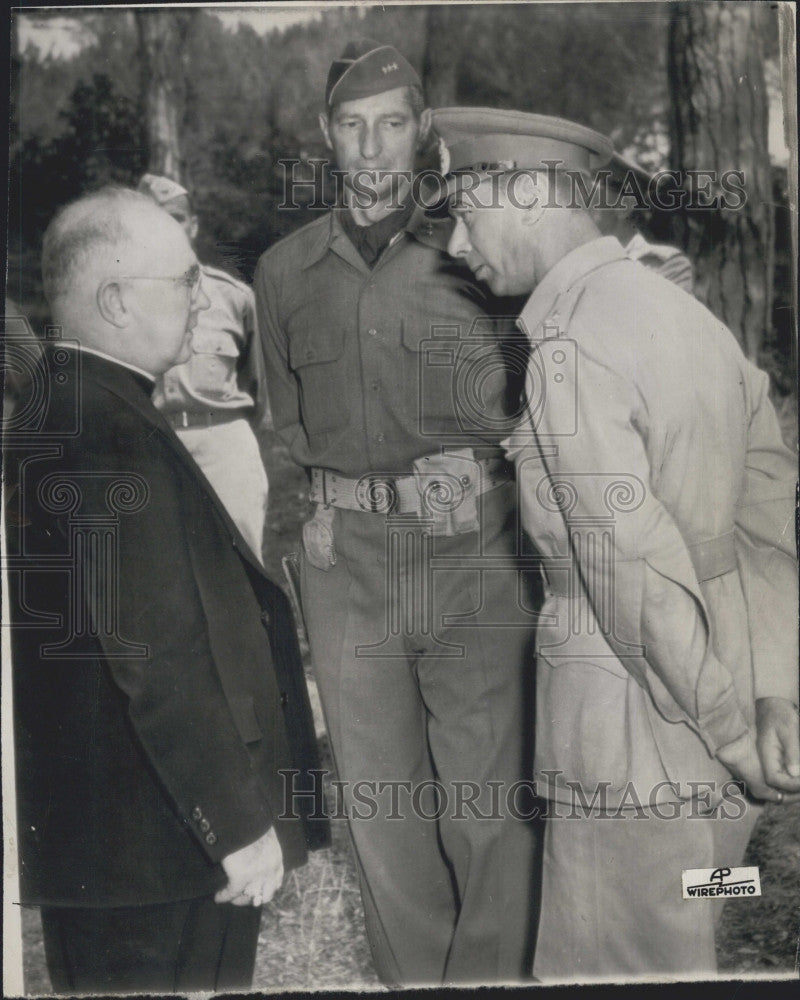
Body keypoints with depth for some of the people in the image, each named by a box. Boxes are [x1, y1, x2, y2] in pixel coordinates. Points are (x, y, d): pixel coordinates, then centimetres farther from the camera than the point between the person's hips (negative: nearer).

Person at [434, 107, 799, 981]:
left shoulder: (568, 351, -19)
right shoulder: (679, 307, 7)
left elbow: (637, 573, -22)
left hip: (634, 710, -8)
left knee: (612, 962, 10)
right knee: (678, 947, 24)